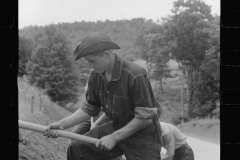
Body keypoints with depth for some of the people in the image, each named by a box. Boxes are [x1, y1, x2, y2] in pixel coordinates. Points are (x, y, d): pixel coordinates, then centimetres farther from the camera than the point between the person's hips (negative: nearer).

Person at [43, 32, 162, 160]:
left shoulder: (135, 76, -27)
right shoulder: (96, 75, -6)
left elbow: (144, 117, -23)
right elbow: (88, 108, 5)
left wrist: (114, 137, -21)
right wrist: (62, 124, -8)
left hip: (142, 132, -6)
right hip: (116, 127, 6)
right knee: (76, 149, -1)